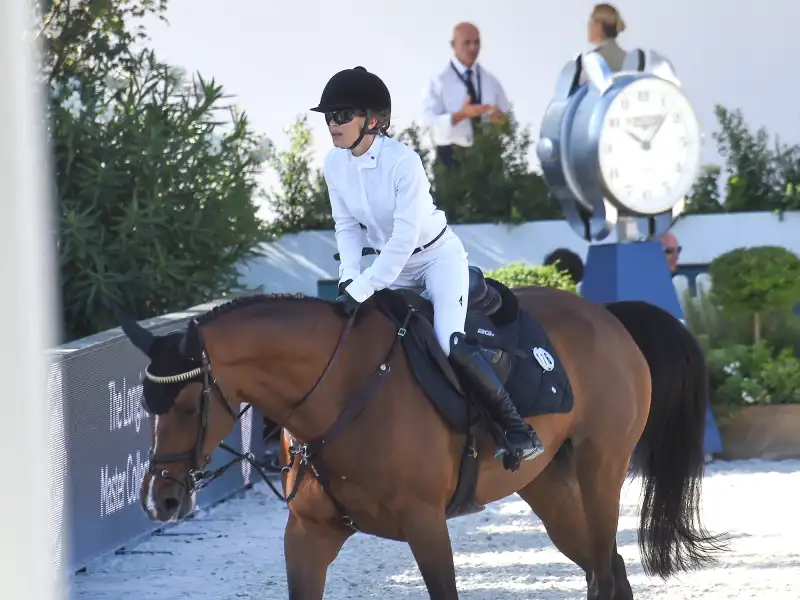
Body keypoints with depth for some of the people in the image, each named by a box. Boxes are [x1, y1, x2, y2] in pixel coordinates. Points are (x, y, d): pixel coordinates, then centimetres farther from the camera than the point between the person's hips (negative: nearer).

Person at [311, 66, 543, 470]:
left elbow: (403, 240, -31)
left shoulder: (404, 162, -29)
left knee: (450, 342, -24)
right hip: (393, 262, 7)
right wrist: (349, 278, -16)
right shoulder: (334, 164, -10)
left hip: (438, 255, -7)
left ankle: (518, 429, -14)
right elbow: (346, 226, 0)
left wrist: (361, 291, -34)